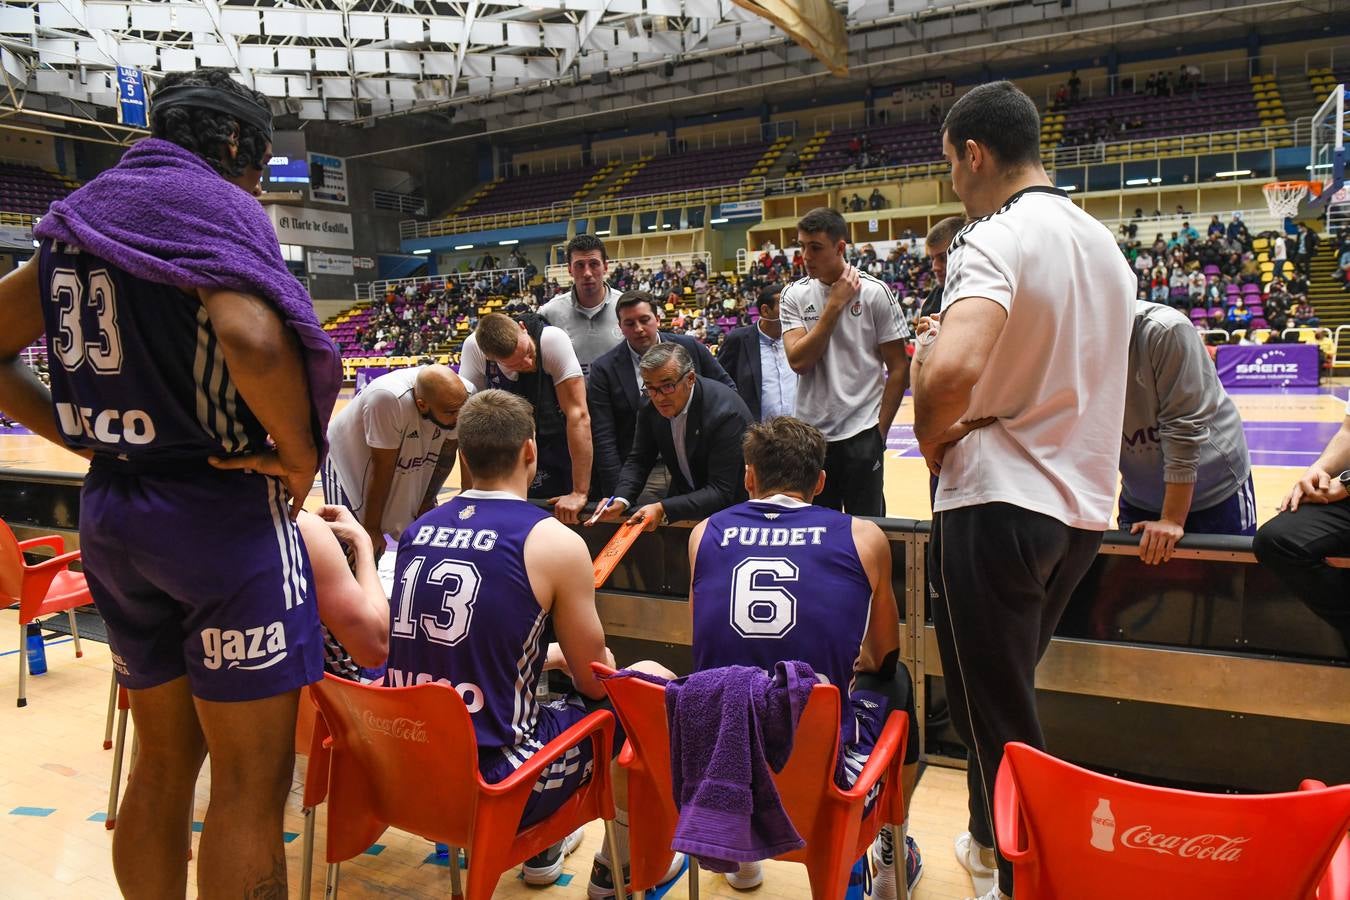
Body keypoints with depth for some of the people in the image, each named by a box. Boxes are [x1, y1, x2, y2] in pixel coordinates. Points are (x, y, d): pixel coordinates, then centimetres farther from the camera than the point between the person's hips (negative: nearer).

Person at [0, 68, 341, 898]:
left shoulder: (84, 215, 14)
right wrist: (302, 452, -15)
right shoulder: (216, 204, -9)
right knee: (253, 780, 3)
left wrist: (90, 437, 13)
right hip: (219, 512, -8)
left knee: (163, 763, 21)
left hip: (111, 512, 8)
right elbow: (250, 337, -29)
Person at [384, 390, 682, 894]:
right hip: (488, 786, -6)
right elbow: (596, 684, -2)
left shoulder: (418, 530, 3)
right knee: (653, 684, 11)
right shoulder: (554, 542, -13)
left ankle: (542, 849, 46)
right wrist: (581, 660, 21)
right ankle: (621, 864, 29)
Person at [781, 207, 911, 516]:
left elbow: (898, 368, -2)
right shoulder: (795, 295, 2)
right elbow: (798, 361, -12)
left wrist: (880, 430, -5)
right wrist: (835, 304, -12)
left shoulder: (874, 292, -5)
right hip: (810, 433, 3)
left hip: (862, 433, -2)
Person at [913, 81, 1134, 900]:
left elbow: (953, 367, -33)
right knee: (1008, 693, 23)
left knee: (995, 712, 4)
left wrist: (932, 436, -14)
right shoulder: (1103, 242, 12)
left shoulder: (997, 237, -16)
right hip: (1085, 503, 9)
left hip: (999, 502, -9)